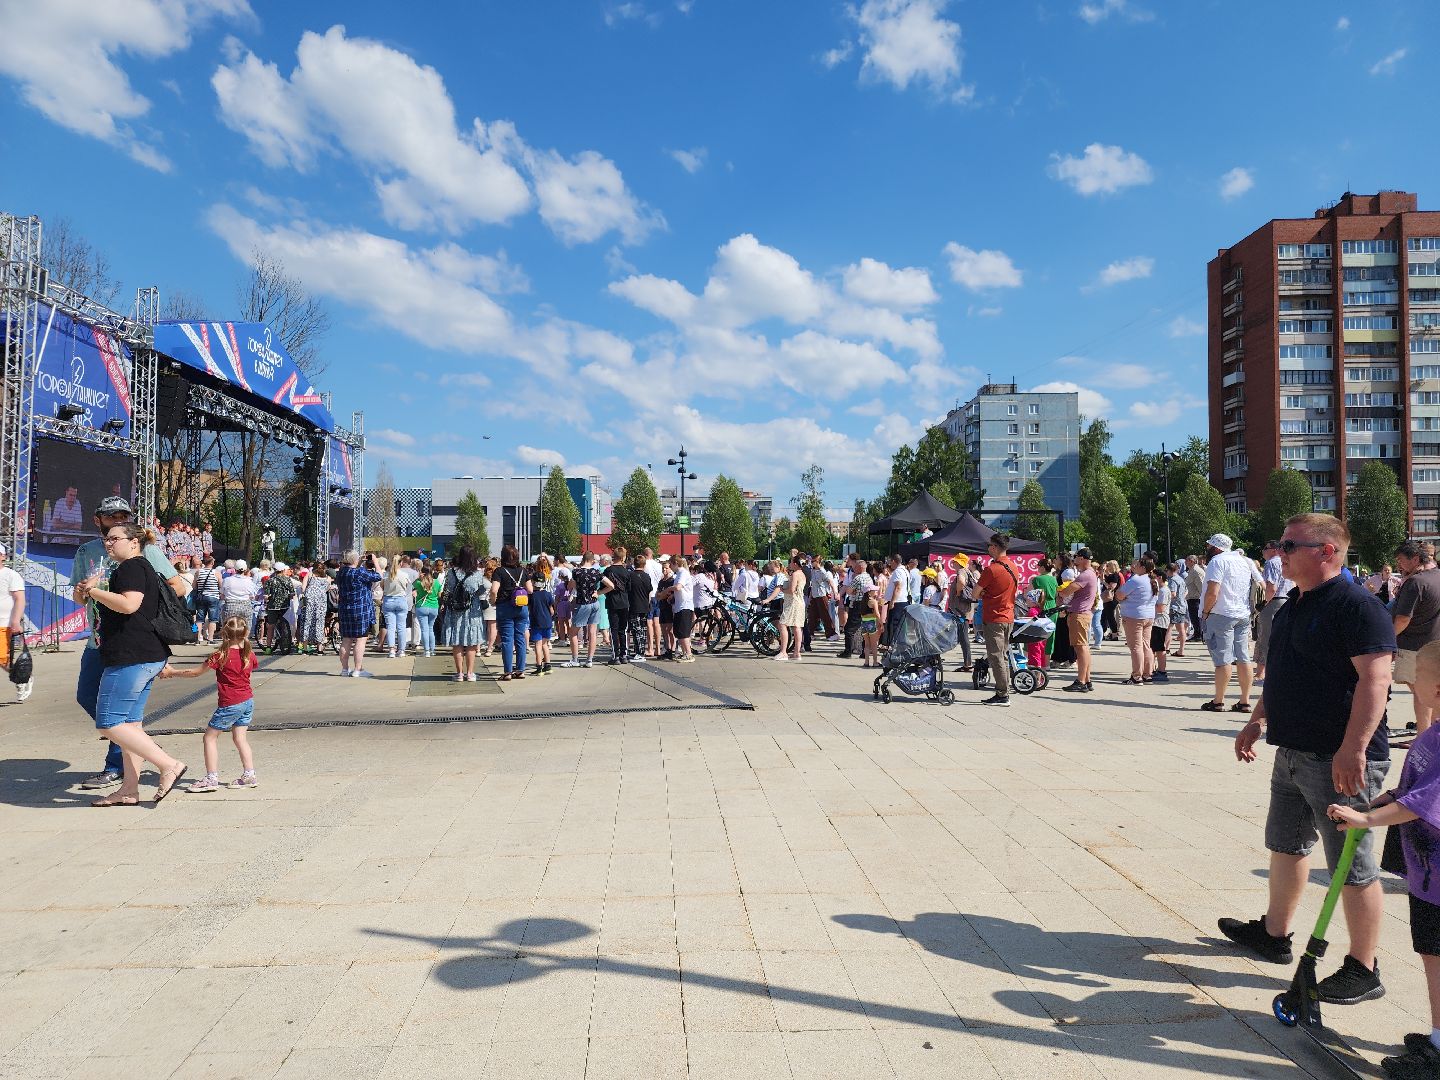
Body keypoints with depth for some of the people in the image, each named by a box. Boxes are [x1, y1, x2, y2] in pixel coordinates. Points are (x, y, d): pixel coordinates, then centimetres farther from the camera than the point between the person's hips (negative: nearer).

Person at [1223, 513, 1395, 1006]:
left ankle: (1363, 971, 16)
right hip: (1293, 753, 10)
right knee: (1286, 846, 21)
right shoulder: (1295, 605, 13)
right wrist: (1257, 721, 22)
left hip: (1340, 761, -10)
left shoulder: (1356, 605, -16)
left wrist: (1353, 749, -29)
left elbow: (1375, 678, -24)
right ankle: (1274, 934, 36)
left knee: (1353, 867, 2)